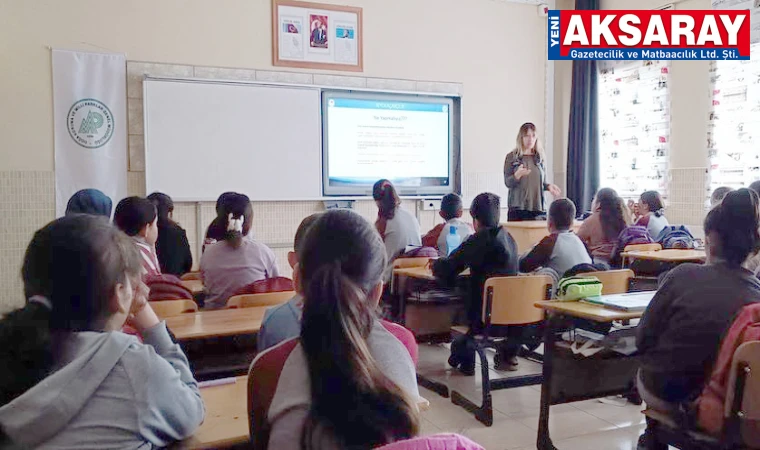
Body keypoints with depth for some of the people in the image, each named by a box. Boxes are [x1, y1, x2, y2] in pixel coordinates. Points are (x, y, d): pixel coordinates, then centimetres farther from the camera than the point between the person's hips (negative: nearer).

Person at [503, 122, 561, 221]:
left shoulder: (539, 157, 12)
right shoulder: (511, 157, 3)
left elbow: (542, 182, 18)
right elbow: (507, 183, -3)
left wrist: (548, 186, -4)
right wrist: (518, 174, -22)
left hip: (537, 207, 3)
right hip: (518, 207, -3)